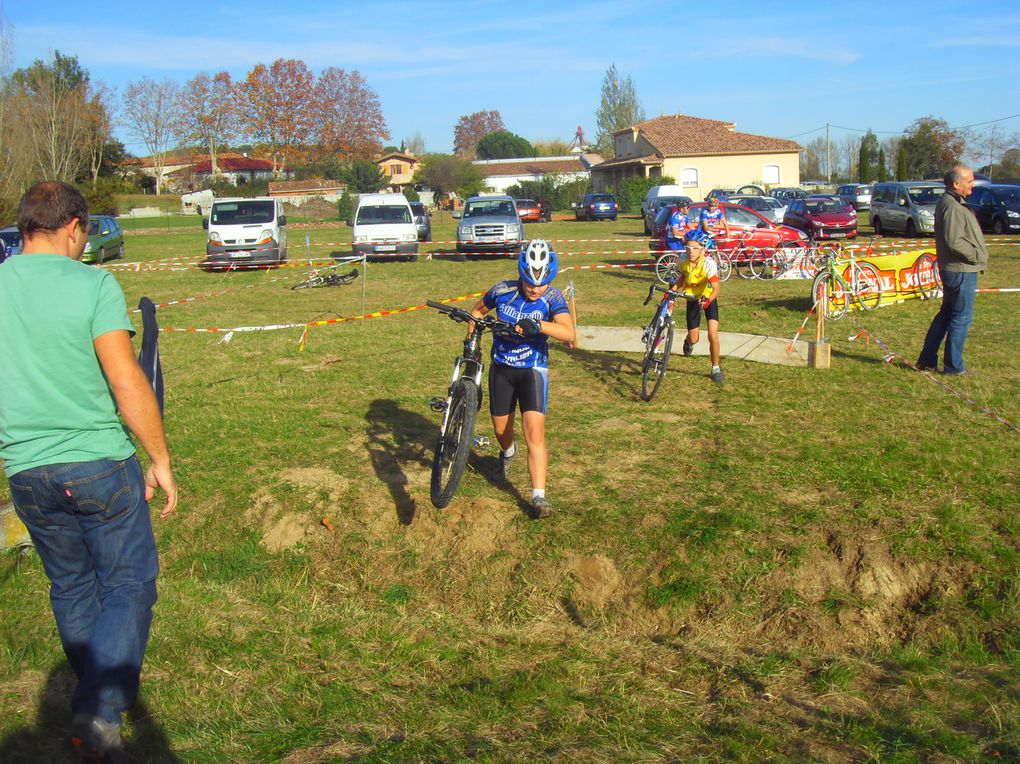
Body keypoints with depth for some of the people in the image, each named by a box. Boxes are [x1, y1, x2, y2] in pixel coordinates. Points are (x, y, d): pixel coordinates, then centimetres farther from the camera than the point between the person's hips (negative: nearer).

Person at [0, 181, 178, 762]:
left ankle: (99, 697, 35)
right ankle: (102, 710, -7)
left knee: (72, 589, 20)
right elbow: (126, 382, -17)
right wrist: (161, 460, -8)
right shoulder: (92, 284, -11)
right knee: (129, 586, 7)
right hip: (100, 464, -5)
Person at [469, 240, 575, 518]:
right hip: (501, 368, 3)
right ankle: (508, 453, 53)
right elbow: (478, 311, 10)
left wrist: (537, 325, -47)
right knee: (501, 429, 16)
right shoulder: (502, 291, -10)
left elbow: (568, 332, -32)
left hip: (533, 369, -3)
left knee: (534, 432, -16)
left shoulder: (553, 297, -16)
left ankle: (539, 496, -13)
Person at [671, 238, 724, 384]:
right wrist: (674, 288, -10)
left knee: (713, 335, -16)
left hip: (709, 298, -3)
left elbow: (716, 289, -33)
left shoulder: (709, 264, -29)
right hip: (692, 299, 3)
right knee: (693, 339, 5)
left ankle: (716, 369, 2)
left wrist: (707, 300, -51)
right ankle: (689, 342, 46)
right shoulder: (683, 261, -16)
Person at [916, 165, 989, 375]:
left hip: (953, 269, 10)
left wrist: (978, 256, 12)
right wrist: (977, 255, -15)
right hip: (961, 270, -10)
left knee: (946, 314, 16)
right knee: (962, 318, -2)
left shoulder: (951, 203, 14)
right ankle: (953, 366, 6)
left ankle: (927, 360, 20)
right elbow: (954, 241, -26)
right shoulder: (952, 206, -19)